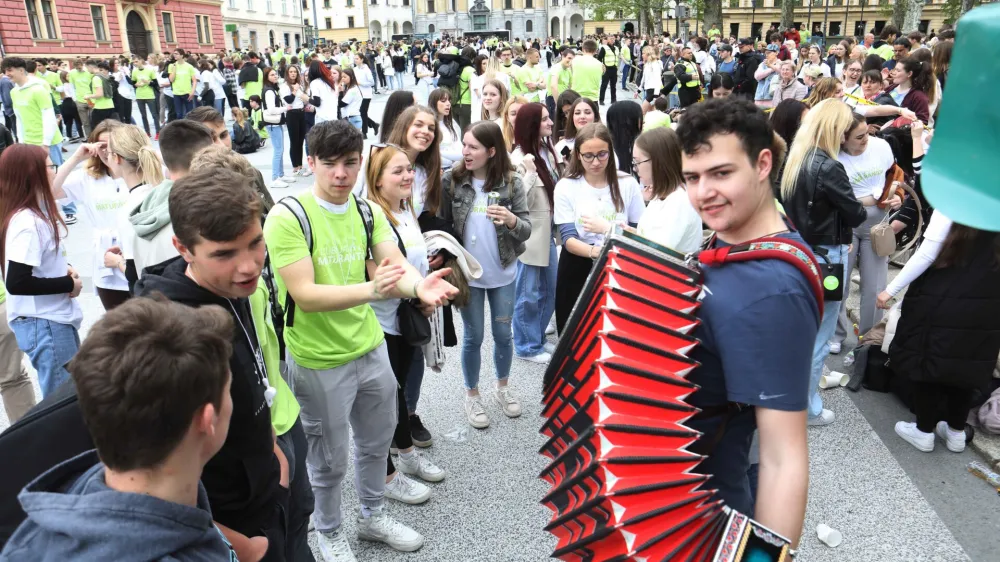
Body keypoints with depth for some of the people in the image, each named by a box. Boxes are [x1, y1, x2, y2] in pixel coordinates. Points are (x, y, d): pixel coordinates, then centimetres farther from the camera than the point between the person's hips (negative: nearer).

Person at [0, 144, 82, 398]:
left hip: (55, 319, 10)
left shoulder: (36, 214, 9)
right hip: (43, 325, -10)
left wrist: (63, 270, 2)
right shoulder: (26, 223, -20)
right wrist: (69, 284, -14)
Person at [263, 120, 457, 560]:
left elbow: (397, 265, -12)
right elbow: (304, 295, -27)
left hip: (371, 348, 6)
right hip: (319, 361, -5)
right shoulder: (286, 218, -19)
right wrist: (371, 289, -41)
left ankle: (372, 517, 47)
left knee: (376, 441, 23)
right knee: (329, 459, 13)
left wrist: (418, 284, -35)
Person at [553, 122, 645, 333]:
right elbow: (568, 239, -13)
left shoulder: (627, 184, -5)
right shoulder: (566, 187, -7)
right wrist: (595, 251, -32)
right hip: (577, 270, 0)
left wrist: (607, 228, -21)